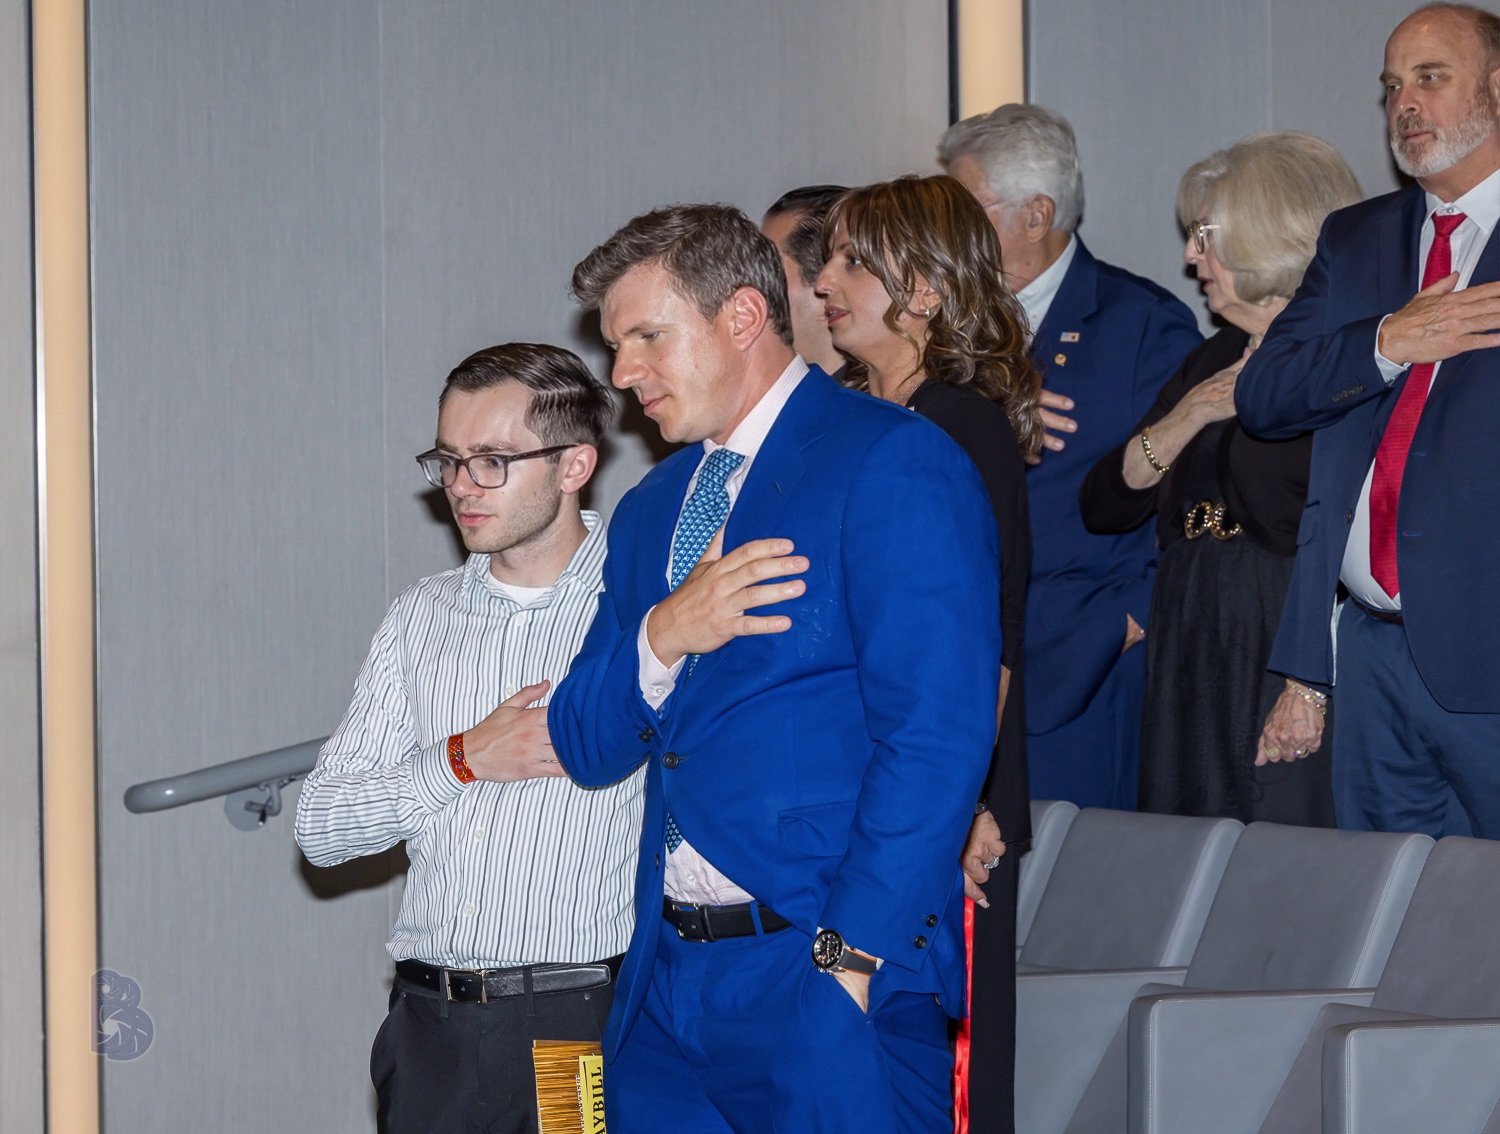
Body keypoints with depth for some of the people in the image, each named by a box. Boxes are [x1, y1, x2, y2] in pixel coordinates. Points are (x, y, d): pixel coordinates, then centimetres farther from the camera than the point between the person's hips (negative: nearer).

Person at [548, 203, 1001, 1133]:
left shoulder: (892, 464, -7)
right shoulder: (650, 510, 19)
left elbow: (937, 737, -15)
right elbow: (587, 748, 14)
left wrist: (850, 956, -18)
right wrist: (660, 637, -6)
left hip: (833, 989, -7)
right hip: (666, 980, 7)